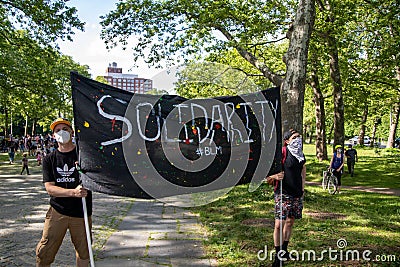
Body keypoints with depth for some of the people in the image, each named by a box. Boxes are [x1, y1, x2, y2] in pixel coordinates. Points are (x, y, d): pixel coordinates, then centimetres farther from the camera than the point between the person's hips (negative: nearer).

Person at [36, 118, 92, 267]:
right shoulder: (49, 159, 5)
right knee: (44, 254, 1)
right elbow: (49, 188, -4)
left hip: (81, 213, -1)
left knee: (84, 252, 10)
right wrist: (73, 192, -21)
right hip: (57, 211, 1)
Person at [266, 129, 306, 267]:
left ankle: (284, 250, 30)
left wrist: (302, 188, 19)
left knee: (290, 222, 15)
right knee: (279, 224, -9)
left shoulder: (301, 155, 9)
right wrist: (274, 176, -35)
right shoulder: (282, 153, -13)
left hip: (297, 194, 7)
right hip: (283, 193, -7)